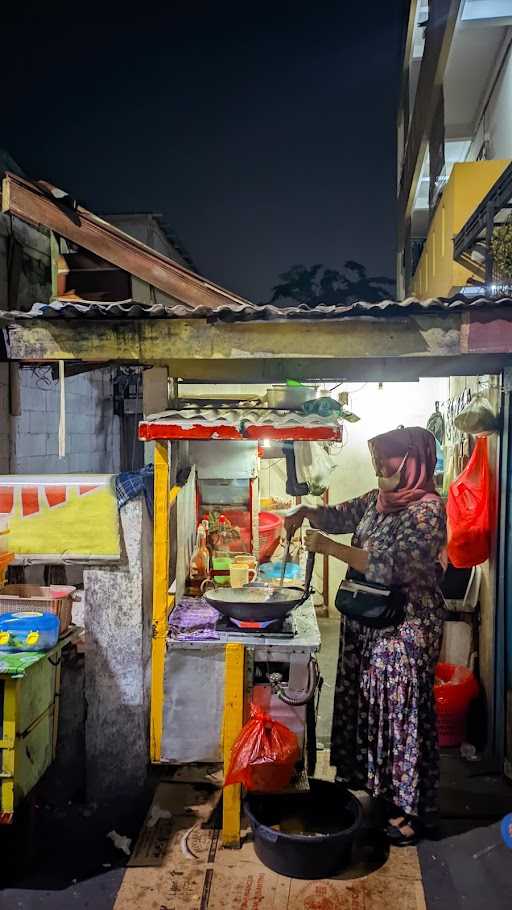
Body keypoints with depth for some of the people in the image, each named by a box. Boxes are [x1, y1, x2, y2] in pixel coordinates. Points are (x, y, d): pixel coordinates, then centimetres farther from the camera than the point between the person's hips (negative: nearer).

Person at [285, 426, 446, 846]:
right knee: (368, 707, 17)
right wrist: (306, 512, -5)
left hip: (406, 629, -8)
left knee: (403, 714, 3)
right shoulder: (378, 500, 6)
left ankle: (410, 811, 19)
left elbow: (389, 566, -27)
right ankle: (378, 788, 36)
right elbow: (339, 516, 16)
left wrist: (329, 547, -24)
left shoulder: (428, 508, -19)